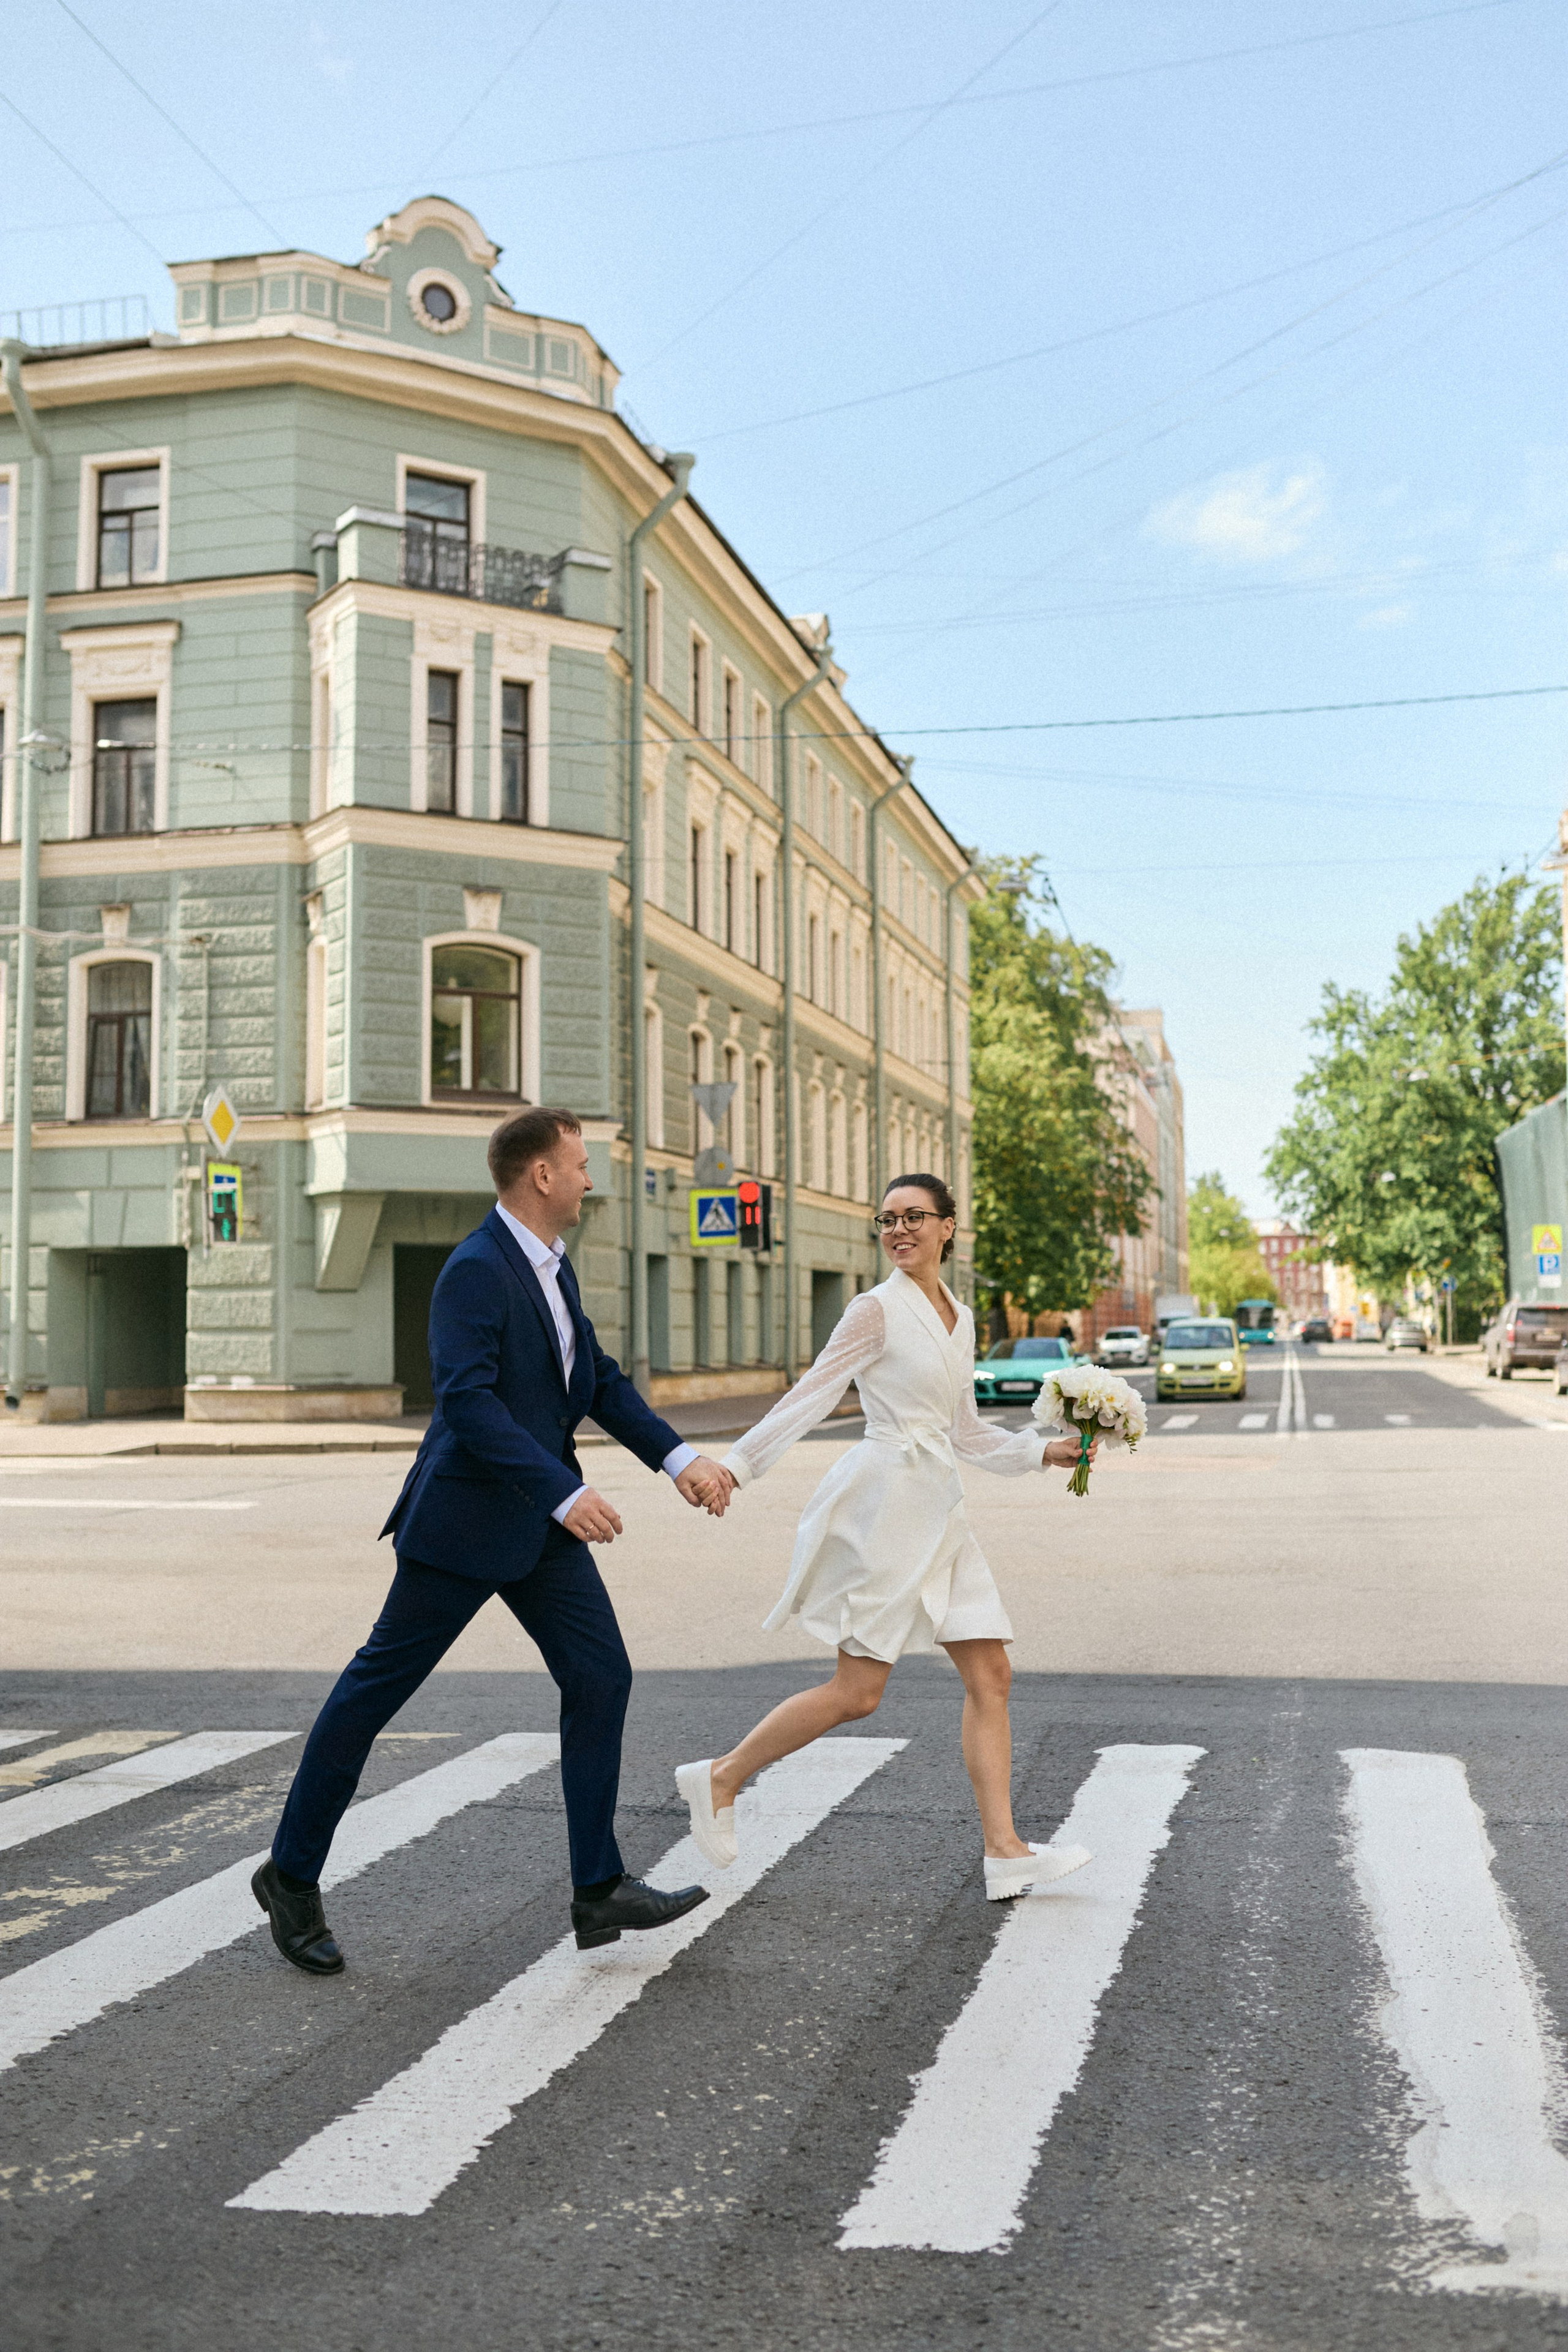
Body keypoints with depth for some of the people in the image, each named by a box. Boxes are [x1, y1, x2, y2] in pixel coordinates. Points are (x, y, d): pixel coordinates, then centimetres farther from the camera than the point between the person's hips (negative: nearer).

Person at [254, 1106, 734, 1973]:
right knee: (378, 1687, 4)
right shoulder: (476, 1270, -19)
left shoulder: (551, 1266, 10)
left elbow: (600, 1381, 14)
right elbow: (466, 1401, -28)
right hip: (466, 1517, -9)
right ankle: (292, 1875, 19)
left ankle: (600, 1892, 8)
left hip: (540, 1519, 9)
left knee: (600, 1676, 2)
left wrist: (678, 1459, 4)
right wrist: (564, 1493, -32)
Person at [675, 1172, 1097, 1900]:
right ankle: (719, 1778, 9)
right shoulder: (877, 1309, -5)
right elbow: (812, 1394, -9)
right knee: (858, 1691, -7)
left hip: (936, 1506, 8)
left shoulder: (959, 1318, 16)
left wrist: (1044, 1451, 13)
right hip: (884, 1499, -8)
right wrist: (738, 1462, -17)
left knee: (990, 1674, 2)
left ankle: (1003, 1851, 5)